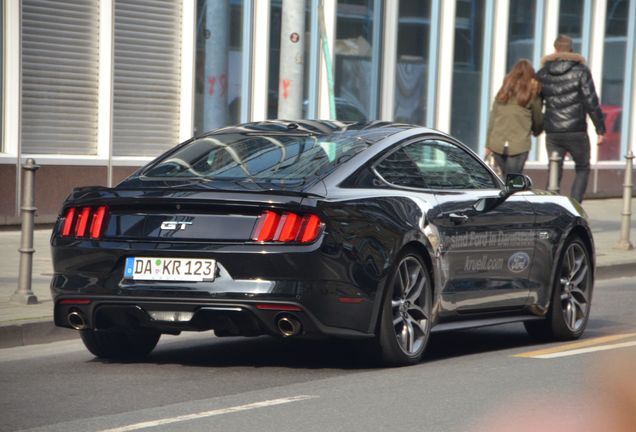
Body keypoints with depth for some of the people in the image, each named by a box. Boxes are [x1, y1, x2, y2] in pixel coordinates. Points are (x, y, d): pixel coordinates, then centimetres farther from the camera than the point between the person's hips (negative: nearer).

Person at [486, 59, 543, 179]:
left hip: (497, 143, 3)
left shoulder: (503, 92, 10)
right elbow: (538, 120, 10)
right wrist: (536, 131, 33)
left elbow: (493, 118, 9)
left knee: (506, 178, 18)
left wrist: (488, 144, 12)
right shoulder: (532, 94, 1)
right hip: (519, 145, -3)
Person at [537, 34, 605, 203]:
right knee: (582, 169, 13)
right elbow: (591, 102, -8)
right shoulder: (580, 71, -5)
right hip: (576, 132, -3)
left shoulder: (542, 74, 5)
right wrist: (600, 129, -4)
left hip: (552, 132, 3)